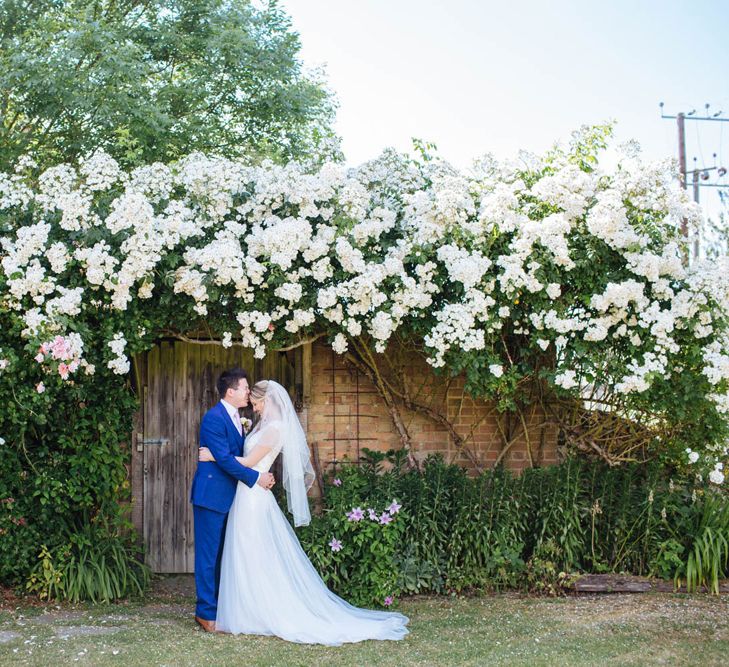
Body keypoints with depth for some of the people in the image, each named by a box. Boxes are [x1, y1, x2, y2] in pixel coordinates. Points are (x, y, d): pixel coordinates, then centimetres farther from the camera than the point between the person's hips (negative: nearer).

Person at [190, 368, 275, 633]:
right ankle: (206, 612, 4)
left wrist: (263, 475, 5)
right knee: (209, 555, -2)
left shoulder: (234, 418, 14)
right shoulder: (214, 418, -16)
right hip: (211, 495, -9)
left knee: (222, 555, 13)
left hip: (228, 496, 9)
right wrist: (256, 477, -17)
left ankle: (219, 607, 20)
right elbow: (224, 459, -21)